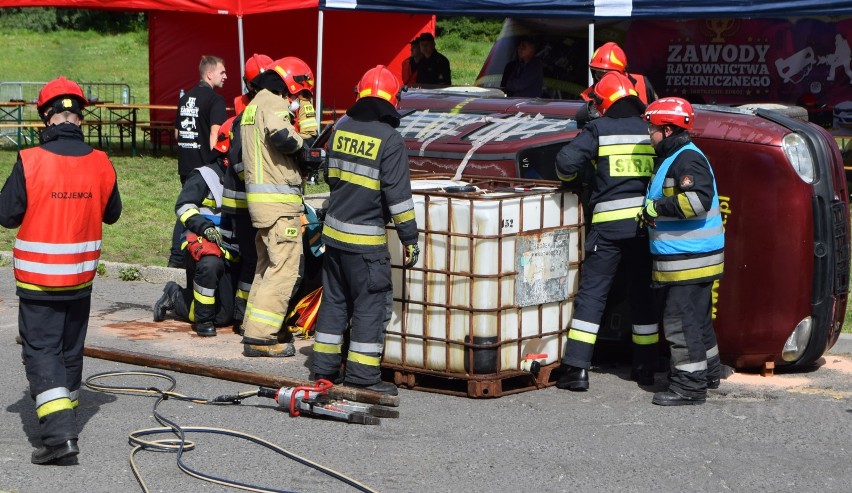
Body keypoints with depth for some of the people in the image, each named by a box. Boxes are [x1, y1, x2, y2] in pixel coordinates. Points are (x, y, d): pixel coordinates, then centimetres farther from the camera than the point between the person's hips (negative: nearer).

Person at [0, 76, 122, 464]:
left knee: (41, 349, 0)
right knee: (71, 348, 19)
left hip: (37, 276, -4)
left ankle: (58, 431, -13)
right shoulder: (100, 164, -6)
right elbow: (111, 214, 7)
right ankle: (65, 414, 32)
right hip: (81, 273, 4)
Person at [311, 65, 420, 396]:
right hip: (366, 238, -7)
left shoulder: (341, 129, 6)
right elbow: (398, 194, -14)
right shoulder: (389, 139, -13)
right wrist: (409, 239, -8)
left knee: (334, 298, 16)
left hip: (333, 231, 7)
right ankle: (362, 373, 1)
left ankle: (324, 365, 21)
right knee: (371, 305, 0)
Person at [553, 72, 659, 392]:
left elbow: (566, 162, -11)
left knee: (591, 293, 1)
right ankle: (645, 367, 19)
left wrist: (569, 178, 10)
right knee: (642, 293, 14)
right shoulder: (650, 131, 8)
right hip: (645, 222, 3)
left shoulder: (598, 130, -2)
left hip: (609, 222, -3)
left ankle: (577, 368, -4)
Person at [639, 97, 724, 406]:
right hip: (679, 256, 11)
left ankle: (690, 385, -7)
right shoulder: (671, 158, 18)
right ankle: (708, 371, 31)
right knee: (697, 316, 19)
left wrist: (657, 207, -22)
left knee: (680, 320, -10)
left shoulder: (688, 159, -16)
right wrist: (650, 213, 17)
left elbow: (698, 200, -29)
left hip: (690, 258, -11)